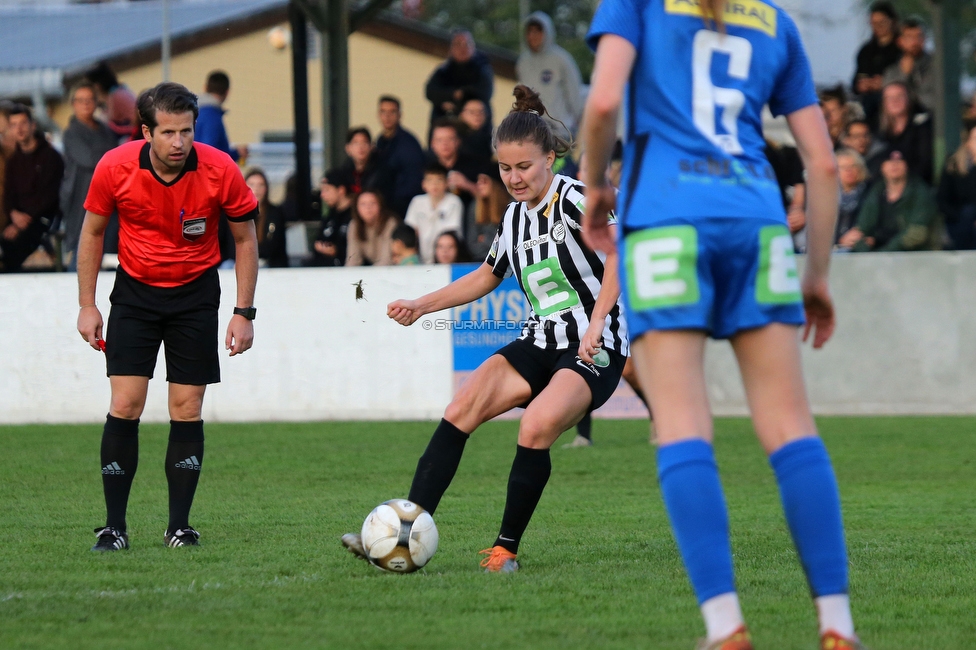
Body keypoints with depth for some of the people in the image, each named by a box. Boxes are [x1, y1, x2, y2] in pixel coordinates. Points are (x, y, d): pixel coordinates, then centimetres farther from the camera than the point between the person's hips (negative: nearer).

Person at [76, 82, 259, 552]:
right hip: (135, 289, 0)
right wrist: (87, 305, -1)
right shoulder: (114, 168, -17)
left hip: (196, 292, 0)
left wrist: (244, 313, -7)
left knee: (187, 411, -3)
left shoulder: (220, 171, -18)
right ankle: (114, 527, -3)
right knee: (125, 405, -9)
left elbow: (245, 239, -3)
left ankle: (179, 527, 6)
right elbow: (93, 231, 1)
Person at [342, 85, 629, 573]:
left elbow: (618, 250, -26)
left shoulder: (573, 200, -11)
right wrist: (420, 307, 23)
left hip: (594, 350, -7)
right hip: (539, 344, 7)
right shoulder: (514, 217, 13)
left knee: (536, 426, -31)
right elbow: (487, 276, 30)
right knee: (460, 409, -13)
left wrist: (596, 323, -34)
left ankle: (506, 548, -16)